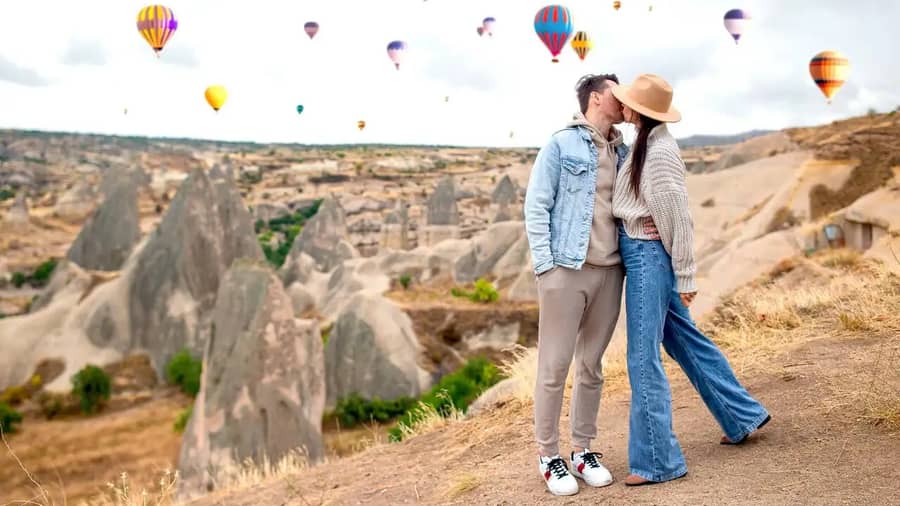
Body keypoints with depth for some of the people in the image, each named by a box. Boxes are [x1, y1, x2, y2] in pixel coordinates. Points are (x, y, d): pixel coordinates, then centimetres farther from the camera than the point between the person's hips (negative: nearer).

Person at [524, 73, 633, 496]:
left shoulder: (622, 153, 15)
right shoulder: (561, 144, -1)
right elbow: (536, 206, -5)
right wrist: (545, 264, -11)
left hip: (609, 272, 6)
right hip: (566, 269, -6)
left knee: (592, 366, 12)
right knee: (554, 367, -1)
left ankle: (582, 449, 23)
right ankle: (548, 455, 12)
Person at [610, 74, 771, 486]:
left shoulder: (660, 151, -19)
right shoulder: (645, 142, 9)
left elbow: (679, 219, -17)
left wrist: (685, 278, -12)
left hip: (648, 256, -10)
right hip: (641, 254, 10)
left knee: (644, 359, -3)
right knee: (685, 341, 20)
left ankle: (657, 460, 7)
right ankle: (742, 416, 35)